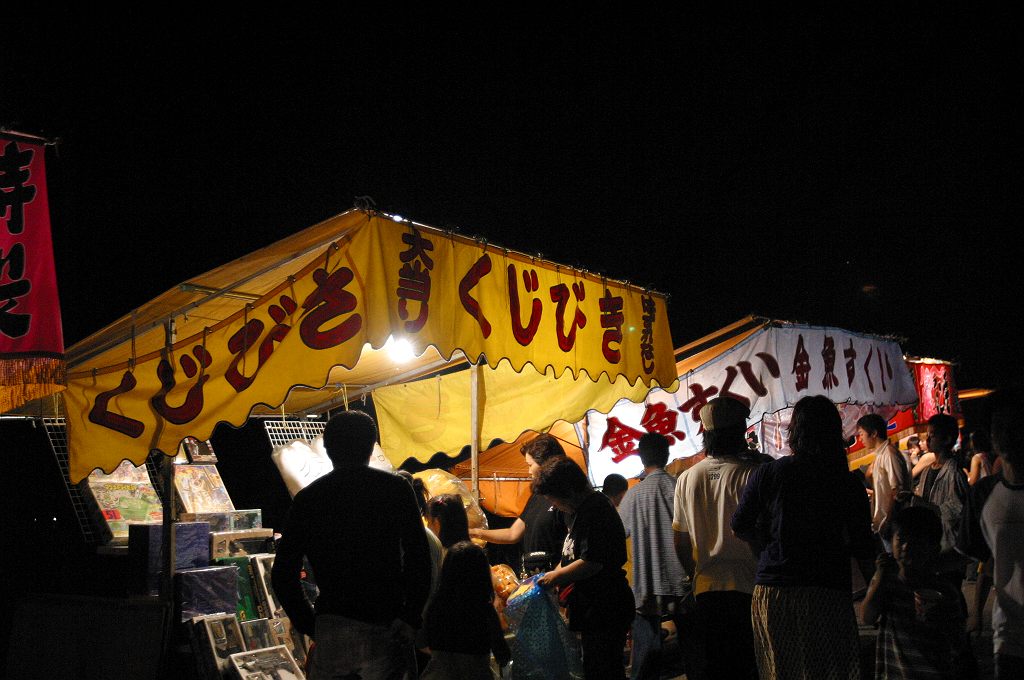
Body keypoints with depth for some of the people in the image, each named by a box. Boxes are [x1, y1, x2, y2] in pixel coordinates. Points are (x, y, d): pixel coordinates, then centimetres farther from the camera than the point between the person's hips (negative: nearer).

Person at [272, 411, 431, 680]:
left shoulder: (307, 498, 8)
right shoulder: (395, 489, 2)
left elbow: (283, 574, 6)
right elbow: (418, 559, -6)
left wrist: (310, 626, 11)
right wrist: (411, 618, -2)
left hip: (331, 626, 2)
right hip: (386, 626, -2)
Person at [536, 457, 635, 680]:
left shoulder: (595, 510, -19)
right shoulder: (582, 510, 15)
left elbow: (591, 563, -25)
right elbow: (571, 556, 24)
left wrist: (555, 577, -12)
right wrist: (550, 577, 12)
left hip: (603, 609, -11)